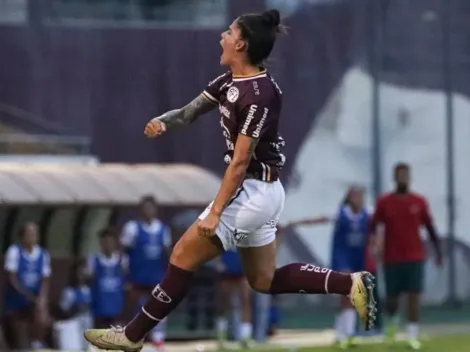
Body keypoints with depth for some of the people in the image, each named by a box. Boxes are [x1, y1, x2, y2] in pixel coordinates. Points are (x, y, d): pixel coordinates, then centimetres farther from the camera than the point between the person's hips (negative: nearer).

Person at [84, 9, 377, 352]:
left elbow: (240, 161, -22)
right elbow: (191, 111, 8)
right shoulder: (230, 81, 5)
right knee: (265, 280, 17)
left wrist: (215, 213, -20)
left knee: (185, 254, -3)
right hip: (258, 191, 10)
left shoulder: (259, 95, -22)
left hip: (254, 191, -10)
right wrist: (163, 122, -15)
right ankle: (351, 283, 13)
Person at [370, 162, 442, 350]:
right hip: (392, 259, 0)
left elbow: (430, 228, 7)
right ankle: (393, 320, 37)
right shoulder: (384, 202, 0)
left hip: (415, 258, 0)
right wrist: (375, 243, -15)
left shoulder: (419, 202, 2)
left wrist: (438, 251, 6)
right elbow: (374, 227, 1)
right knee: (392, 298, 5)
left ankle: (412, 335, -7)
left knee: (414, 296, -9)